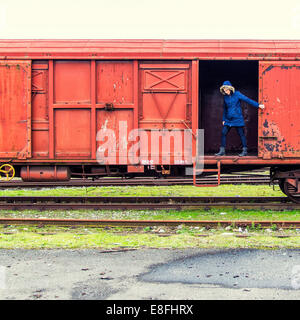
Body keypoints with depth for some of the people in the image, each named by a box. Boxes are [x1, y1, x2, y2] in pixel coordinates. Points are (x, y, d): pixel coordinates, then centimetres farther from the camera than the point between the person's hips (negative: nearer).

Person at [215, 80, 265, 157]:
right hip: (228, 119, 5)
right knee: (223, 133, -3)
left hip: (237, 118, -5)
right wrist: (224, 119, 17)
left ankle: (245, 151, 7)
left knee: (241, 134, 0)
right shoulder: (225, 96, 8)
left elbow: (247, 100, -9)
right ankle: (222, 151, 2)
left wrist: (258, 105, -13)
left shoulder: (237, 94, -6)